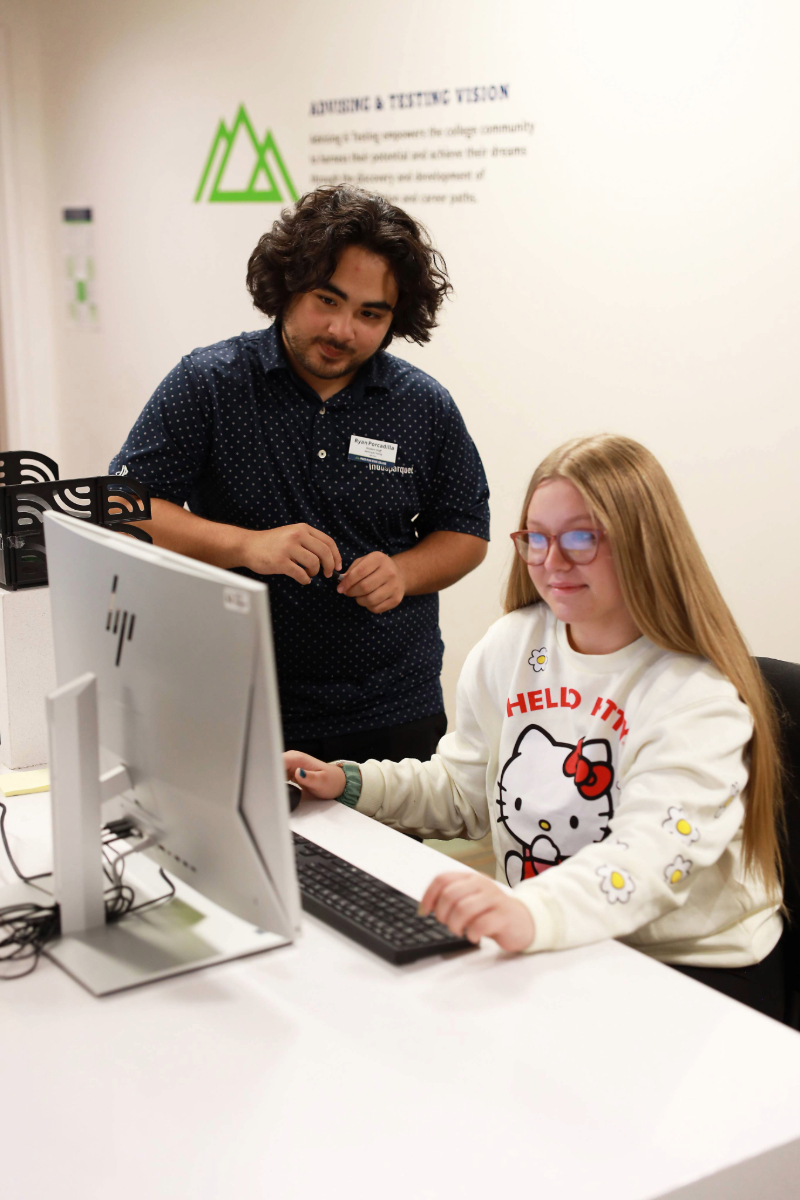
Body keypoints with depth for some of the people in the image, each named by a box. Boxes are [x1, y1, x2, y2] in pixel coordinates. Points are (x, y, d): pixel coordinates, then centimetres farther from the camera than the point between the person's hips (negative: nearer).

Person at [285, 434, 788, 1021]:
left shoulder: (697, 695, -17)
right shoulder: (510, 646, 4)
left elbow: (652, 850, -34)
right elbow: (463, 791, 17)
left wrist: (532, 912, -52)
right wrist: (351, 784, 3)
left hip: (698, 972, -6)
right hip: (546, 952, 7)